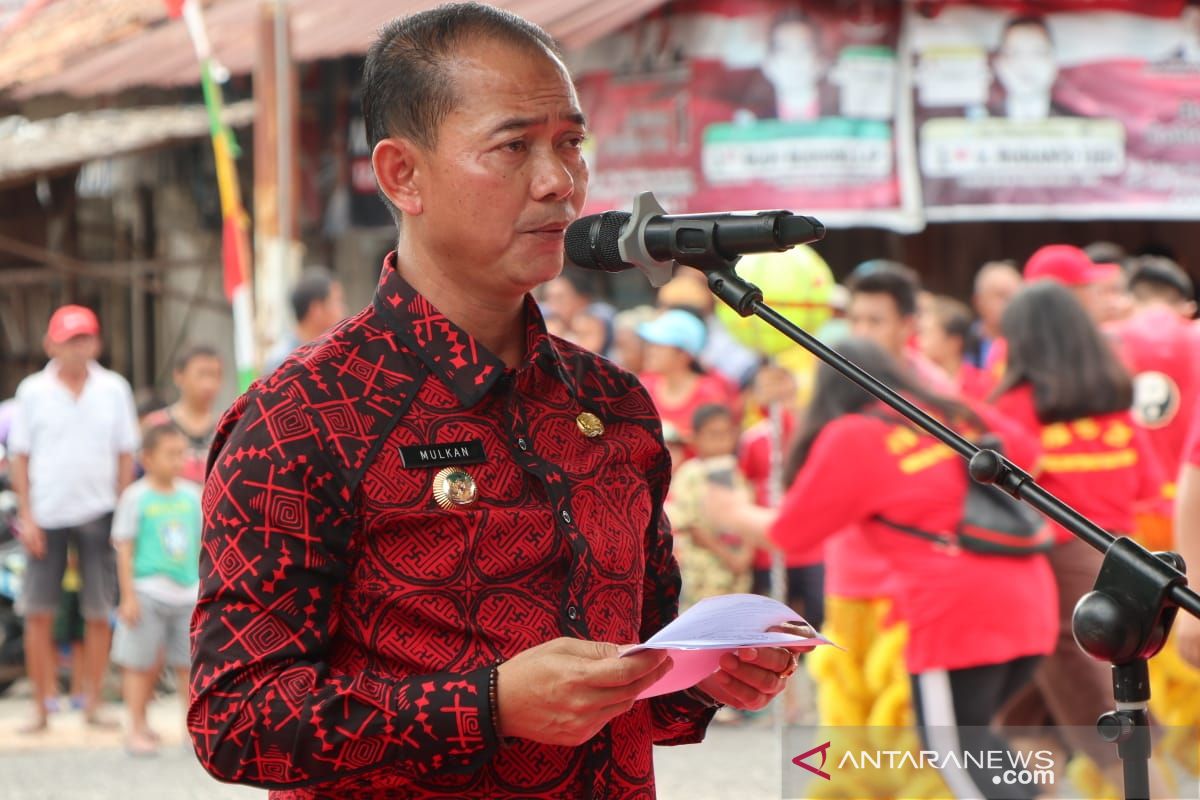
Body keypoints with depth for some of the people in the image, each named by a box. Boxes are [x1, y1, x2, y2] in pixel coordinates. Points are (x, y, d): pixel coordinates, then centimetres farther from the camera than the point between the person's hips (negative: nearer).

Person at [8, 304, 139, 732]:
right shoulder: (33, 391, 1)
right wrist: (26, 516, -3)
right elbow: (20, 457, 4)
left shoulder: (114, 389, 3)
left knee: (99, 615, 3)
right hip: (47, 516, -1)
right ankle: (40, 707, 8)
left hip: (99, 514, 1)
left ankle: (92, 704, 13)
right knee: (38, 614, 0)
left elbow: (126, 455, 8)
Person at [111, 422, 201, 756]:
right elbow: (124, 549, -6)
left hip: (188, 594, 4)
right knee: (142, 665, 3)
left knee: (190, 664, 5)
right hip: (148, 595, -4)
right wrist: (128, 596, -10)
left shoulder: (192, 495, 8)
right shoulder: (135, 497, -5)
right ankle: (138, 729, 10)